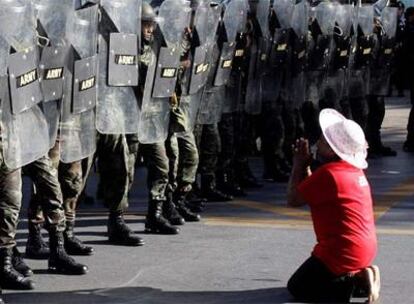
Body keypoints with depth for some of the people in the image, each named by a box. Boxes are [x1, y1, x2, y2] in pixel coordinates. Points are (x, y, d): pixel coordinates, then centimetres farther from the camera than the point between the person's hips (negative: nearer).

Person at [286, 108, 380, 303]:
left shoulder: (328, 172, -21)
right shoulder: (355, 170, 9)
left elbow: (293, 200, -12)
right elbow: (311, 192, 16)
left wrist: (299, 165, -2)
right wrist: (305, 166, 9)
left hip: (343, 252, -10)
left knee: (297, 287, 2)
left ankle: (354, 283, -11)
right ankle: (359, 276, 5)